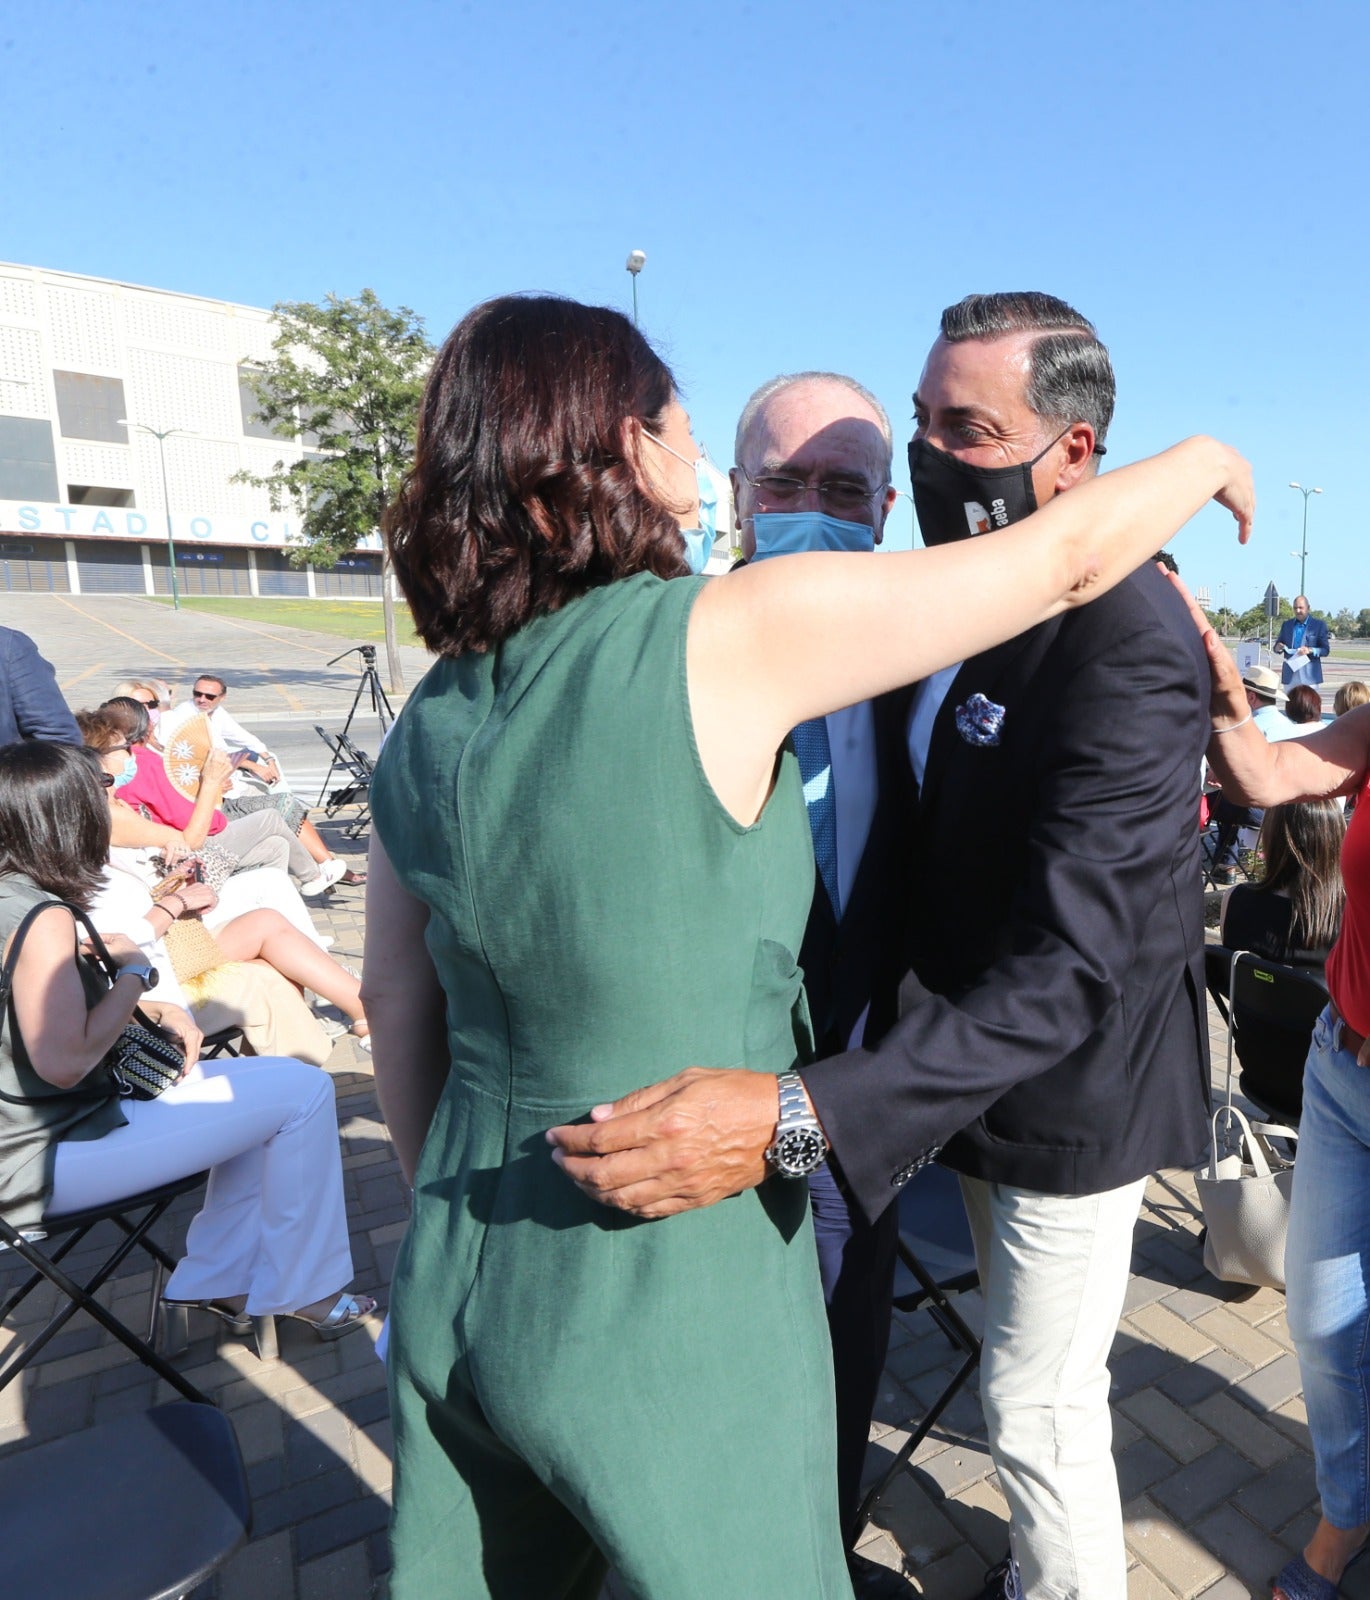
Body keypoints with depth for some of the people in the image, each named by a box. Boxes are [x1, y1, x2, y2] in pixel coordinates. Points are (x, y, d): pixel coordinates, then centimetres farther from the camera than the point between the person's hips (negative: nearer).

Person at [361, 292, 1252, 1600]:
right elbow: (1066, 557, -10)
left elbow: (396, 1008, 5)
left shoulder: (422, 727, -3)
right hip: (675, 1315, -5)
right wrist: (1207, 459, 11)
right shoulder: (726, 638, -21)